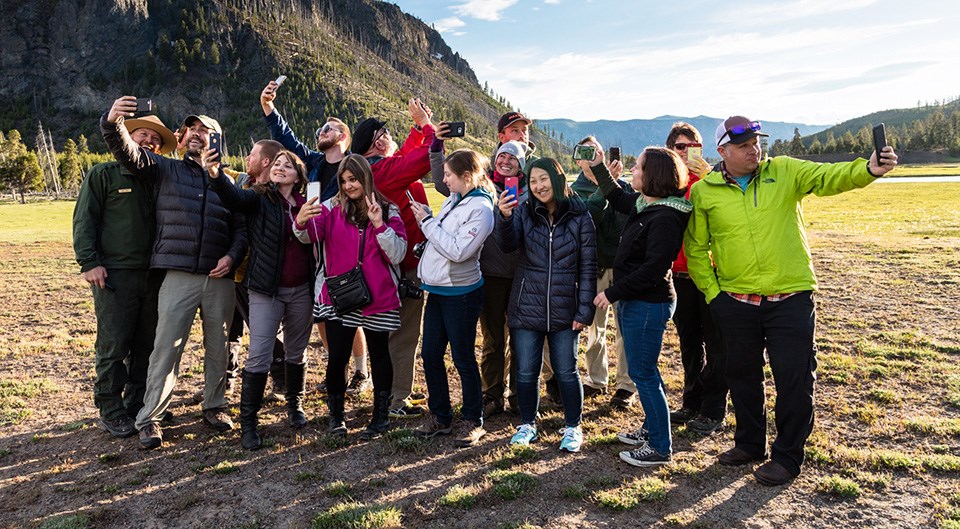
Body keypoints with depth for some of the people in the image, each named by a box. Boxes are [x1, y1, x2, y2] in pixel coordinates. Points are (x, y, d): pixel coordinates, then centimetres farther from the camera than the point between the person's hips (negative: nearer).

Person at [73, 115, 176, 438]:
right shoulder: (104, 174, 6)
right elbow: (84, 219, 0)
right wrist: (89, 262, -11)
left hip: (153, 276, 5)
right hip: (114, 275, -5)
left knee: (147, 347, 8)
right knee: (113, 347, -4)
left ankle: (137, 407, 20)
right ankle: (111, 413, 8)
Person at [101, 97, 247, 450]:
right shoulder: (166, 169, 9)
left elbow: (241, 227, 10)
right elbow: (128, 153, -7)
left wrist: (232, 256, -7)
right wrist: (113, 123, -26)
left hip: (220, 278, 2)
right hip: (178, 276, -2)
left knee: (218, 347, 11)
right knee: (166, 348, -3)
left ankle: (215, 406, 27)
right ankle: (149, 418, 9)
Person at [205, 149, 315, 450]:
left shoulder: (307, 204, 4)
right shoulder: (259, 198, -4)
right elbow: (234, 198, -26)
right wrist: (215, 175, -43)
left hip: (301, 290, 3)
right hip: (266, 290, -2)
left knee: (297, 352, 15)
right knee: (259, 355, -5)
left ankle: (295, 404, 35)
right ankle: (247, 422, 7)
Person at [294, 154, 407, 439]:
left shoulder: (388, 211, 0)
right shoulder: (333, 208, 0)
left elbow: (398, 254, -8)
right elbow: (311, 235, -16)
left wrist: (379, 224, -19)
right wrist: (301, 222, -38)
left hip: (378, 299, 0)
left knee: (379, 355, 13)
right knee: (336, 359, 1)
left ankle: (381, 415, 30)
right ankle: (336, 414, 24)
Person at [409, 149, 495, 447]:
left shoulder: (480, 208, -16)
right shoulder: (452, 200, 9)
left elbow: (458, 251, -24)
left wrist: (428, 222, -19)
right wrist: (426, 221, 0)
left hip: (461, 293, -8)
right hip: (437, 289, 8)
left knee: (463, 358, 3)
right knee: (430, 355, 12)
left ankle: (474, 422, 19)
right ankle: (440, 417, 26)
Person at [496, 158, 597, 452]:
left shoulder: (579, 217, -3)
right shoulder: (524, 213, 1)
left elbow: (588, 267, -2)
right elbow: (507, 245, -16)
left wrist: (584, 311, -7)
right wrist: (504, 218, -36)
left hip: (564, 311, -1)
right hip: (527, 308, 2)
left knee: (566, 371, 9)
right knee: (526, 372, 10)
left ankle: (572, 427, 26)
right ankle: (527, 424, 29)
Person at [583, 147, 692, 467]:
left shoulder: (665, 217, -22)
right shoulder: (643, 204, 6)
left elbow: (653, 269, -25)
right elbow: (618, 198, 29)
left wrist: (613, 293, -19)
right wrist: (597, 168, 25)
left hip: (648, 305, -10)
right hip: (632, 300, 10)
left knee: (643, 374, -2)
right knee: (643, 371, 20)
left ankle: (660, 447, 11)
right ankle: (652, 428, 35)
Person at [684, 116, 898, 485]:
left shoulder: (785, 172, -1)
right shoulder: (704, 191, 0)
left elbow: (829, 177, -16)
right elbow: (695, 248, 5)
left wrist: (868, 169, -36)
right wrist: (711, 292, 0)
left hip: (790, 299, -1)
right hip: (735, 303, 2)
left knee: (794, 378, 3)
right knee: (742, 377, 16)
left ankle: (787, 456, 21)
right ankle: (749, 443, 36)